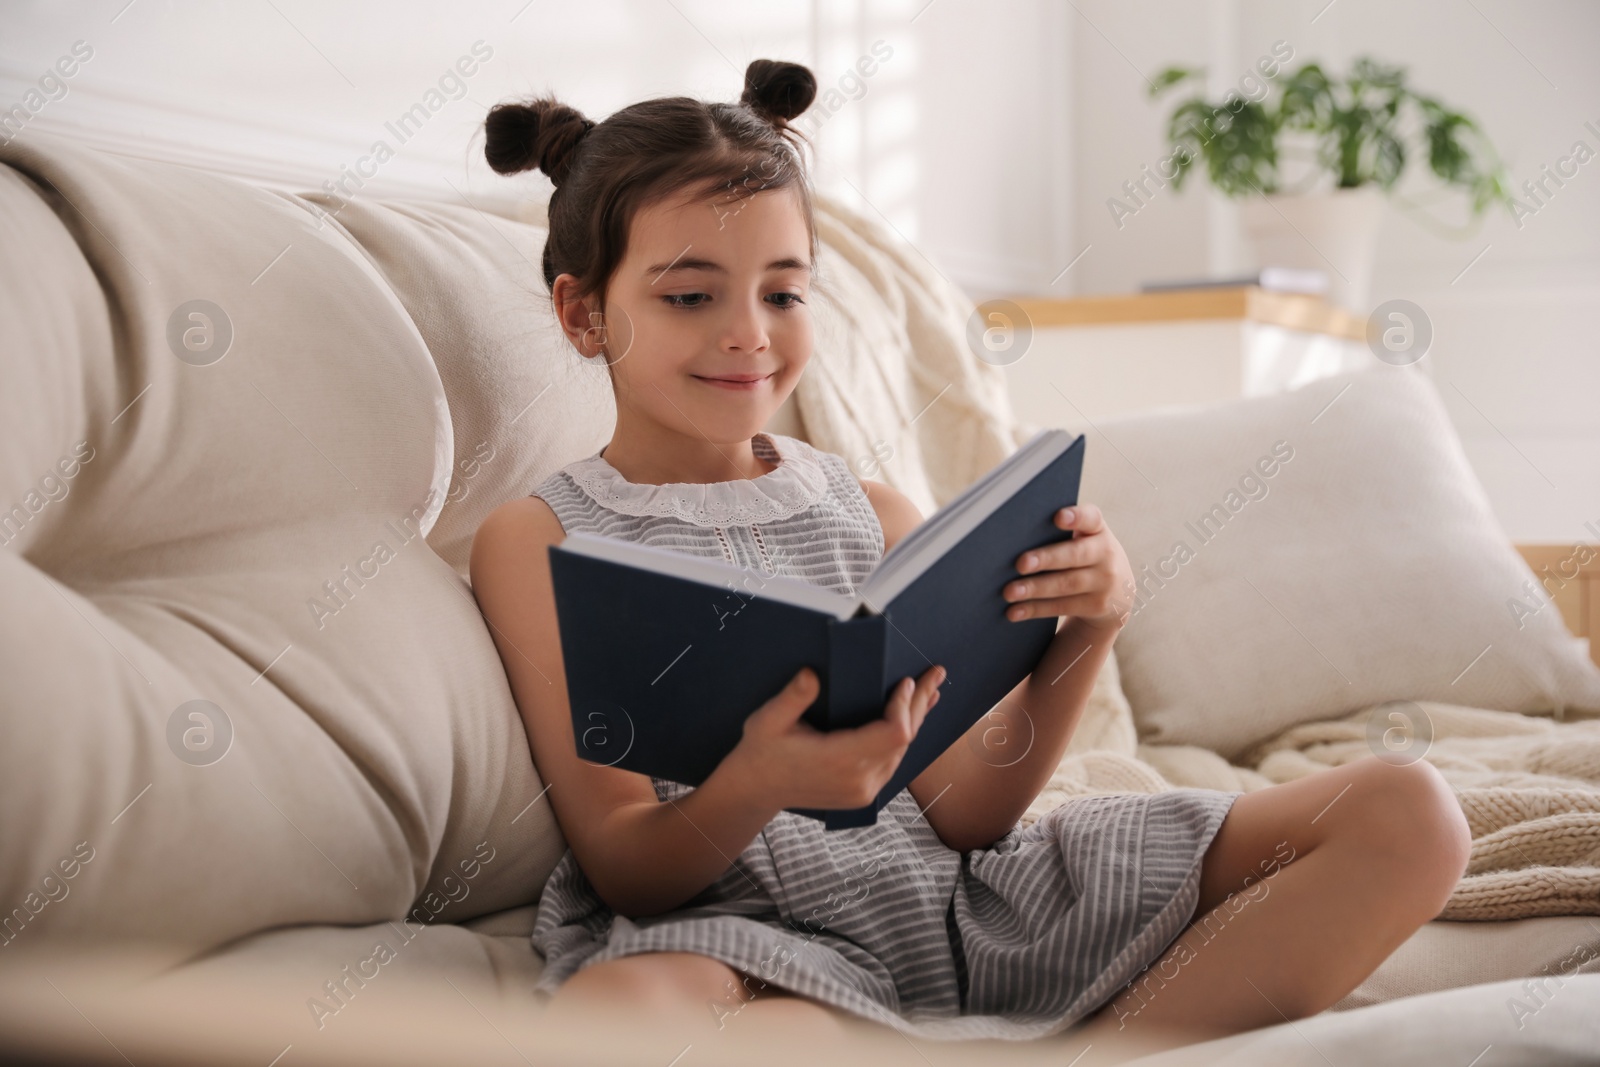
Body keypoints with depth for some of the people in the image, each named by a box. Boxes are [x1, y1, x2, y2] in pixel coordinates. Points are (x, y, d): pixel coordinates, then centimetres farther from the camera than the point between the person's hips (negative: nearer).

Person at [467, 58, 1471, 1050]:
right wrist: (758, 784, -27)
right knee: (602, 1013, -43)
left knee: (1408, 813, -5)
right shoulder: (540, 538, 3)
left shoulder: (877, 514, 13)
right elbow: (626, 870, -5)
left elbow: (963, 815, 6)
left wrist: (1087, 633, -10)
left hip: (966, 898, 4)